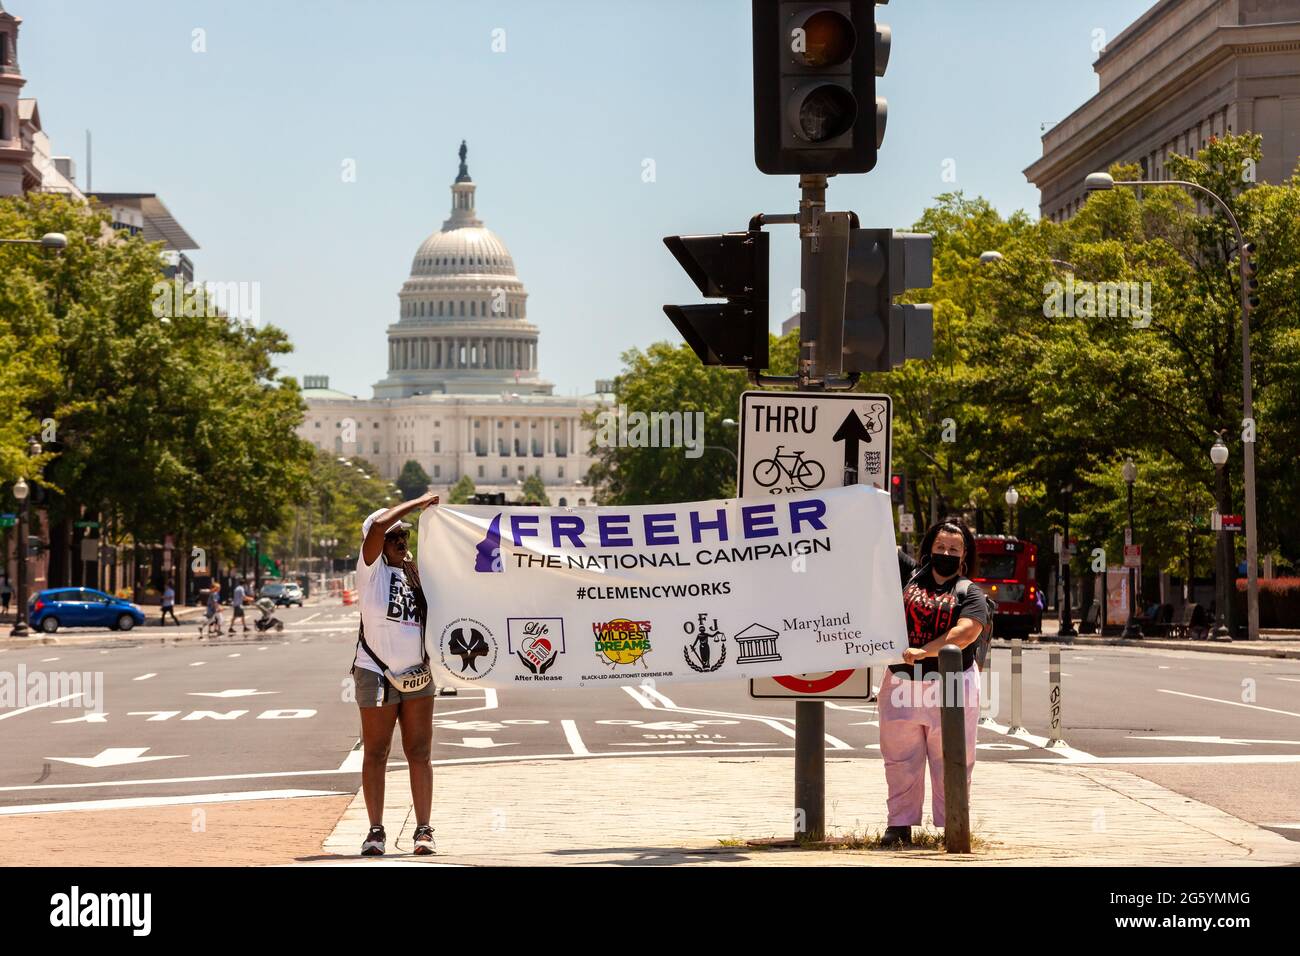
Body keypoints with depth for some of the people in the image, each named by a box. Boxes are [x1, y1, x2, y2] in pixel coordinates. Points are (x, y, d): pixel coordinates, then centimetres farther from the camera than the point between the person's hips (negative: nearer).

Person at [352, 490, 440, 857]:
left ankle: (423, 830, 2)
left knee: (419, 754, 1)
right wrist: (417, 503, -11)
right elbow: (377, 526, -18)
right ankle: (376, 830, 6)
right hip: (376, 673, -5)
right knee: (375, 754, 2)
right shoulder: (372, 568, -3)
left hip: (417, 674, 5)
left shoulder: (413, 572, 13)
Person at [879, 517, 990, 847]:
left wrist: (923, 651, -26)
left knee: (951, 765, 2)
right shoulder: (909, 575, 11)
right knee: (901, 762, 5)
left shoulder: (970, 593, 1)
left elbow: (966, 632, -16)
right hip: (901, 684, 3)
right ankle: (900, 825, 12)